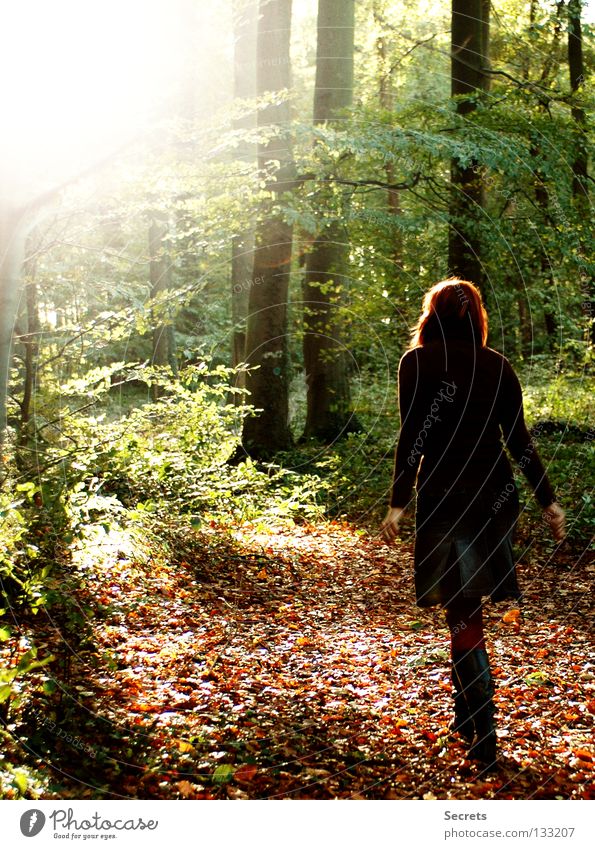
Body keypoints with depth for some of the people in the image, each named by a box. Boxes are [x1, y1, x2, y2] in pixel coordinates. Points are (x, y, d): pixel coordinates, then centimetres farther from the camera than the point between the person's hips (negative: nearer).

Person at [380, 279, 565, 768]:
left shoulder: (418, 362, -3)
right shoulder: (498, 366, 9)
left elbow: (413, 438, -10)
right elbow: (519, 439, 6)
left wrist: (399, 502, -10)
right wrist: (547, 499, 9)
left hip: (445, 496, -4)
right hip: (496, 495, 5)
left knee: (462, 615, -1)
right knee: (467, 607, 18)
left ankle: (484, 737, -5)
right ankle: (466, 715, 27)